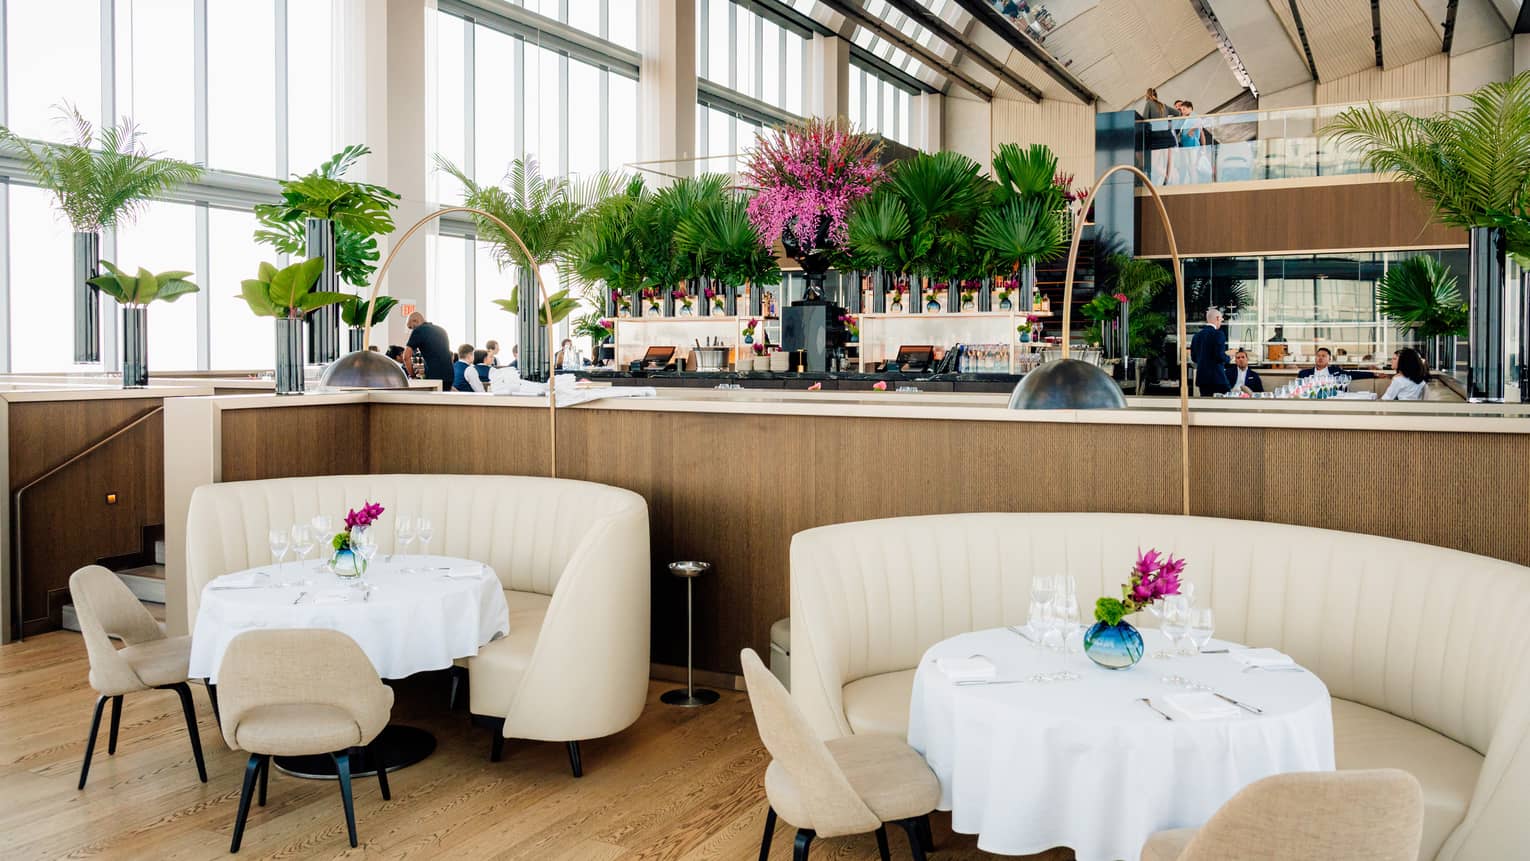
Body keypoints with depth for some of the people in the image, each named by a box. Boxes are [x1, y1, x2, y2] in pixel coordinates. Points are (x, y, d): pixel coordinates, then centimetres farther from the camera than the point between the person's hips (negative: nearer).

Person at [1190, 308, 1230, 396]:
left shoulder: (1197, 335, 9)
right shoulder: (1218, 334, -10)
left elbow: (1193, 358, 12)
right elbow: (1220, 355, -17)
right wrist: (1227, 357, 3)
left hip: (1201, 377, 6)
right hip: (1216, 377, -6)